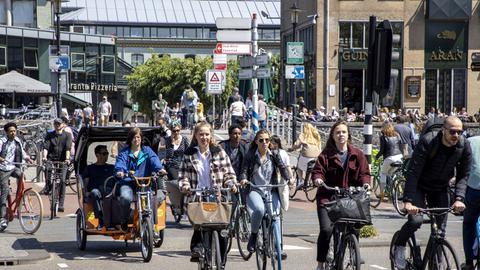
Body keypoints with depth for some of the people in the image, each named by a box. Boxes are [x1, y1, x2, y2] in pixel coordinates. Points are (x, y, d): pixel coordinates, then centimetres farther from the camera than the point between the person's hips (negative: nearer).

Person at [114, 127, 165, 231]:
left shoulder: (147, 150, 15)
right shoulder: (124, 152, 13)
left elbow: (154, 159, -5)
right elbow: (120, 163, -7)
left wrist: (160, 168, -28)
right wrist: (119, 171, -32)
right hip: (127, 183, -1)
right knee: (125, 197, -33)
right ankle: (124, 221, -6)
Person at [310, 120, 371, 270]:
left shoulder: (357, 154, 7)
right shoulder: (326, 155, 3)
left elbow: (364, 172, 6)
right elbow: (318, 170, -2)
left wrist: (365, 182, -14)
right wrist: (318, 178, -24)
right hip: (328, 197, -2)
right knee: (326, 229, -15)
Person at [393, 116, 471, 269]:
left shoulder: (464, 146, -15)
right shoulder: (427, 142, -28)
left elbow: (463, 175, -7)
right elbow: (413, 172, -30)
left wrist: (459, 198, -22)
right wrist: (408, 200, -37)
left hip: (440, 189, 4)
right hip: (419, 186, -4)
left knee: (440, 230, -2)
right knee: (416, 219, -23)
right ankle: (399, 247, 2)